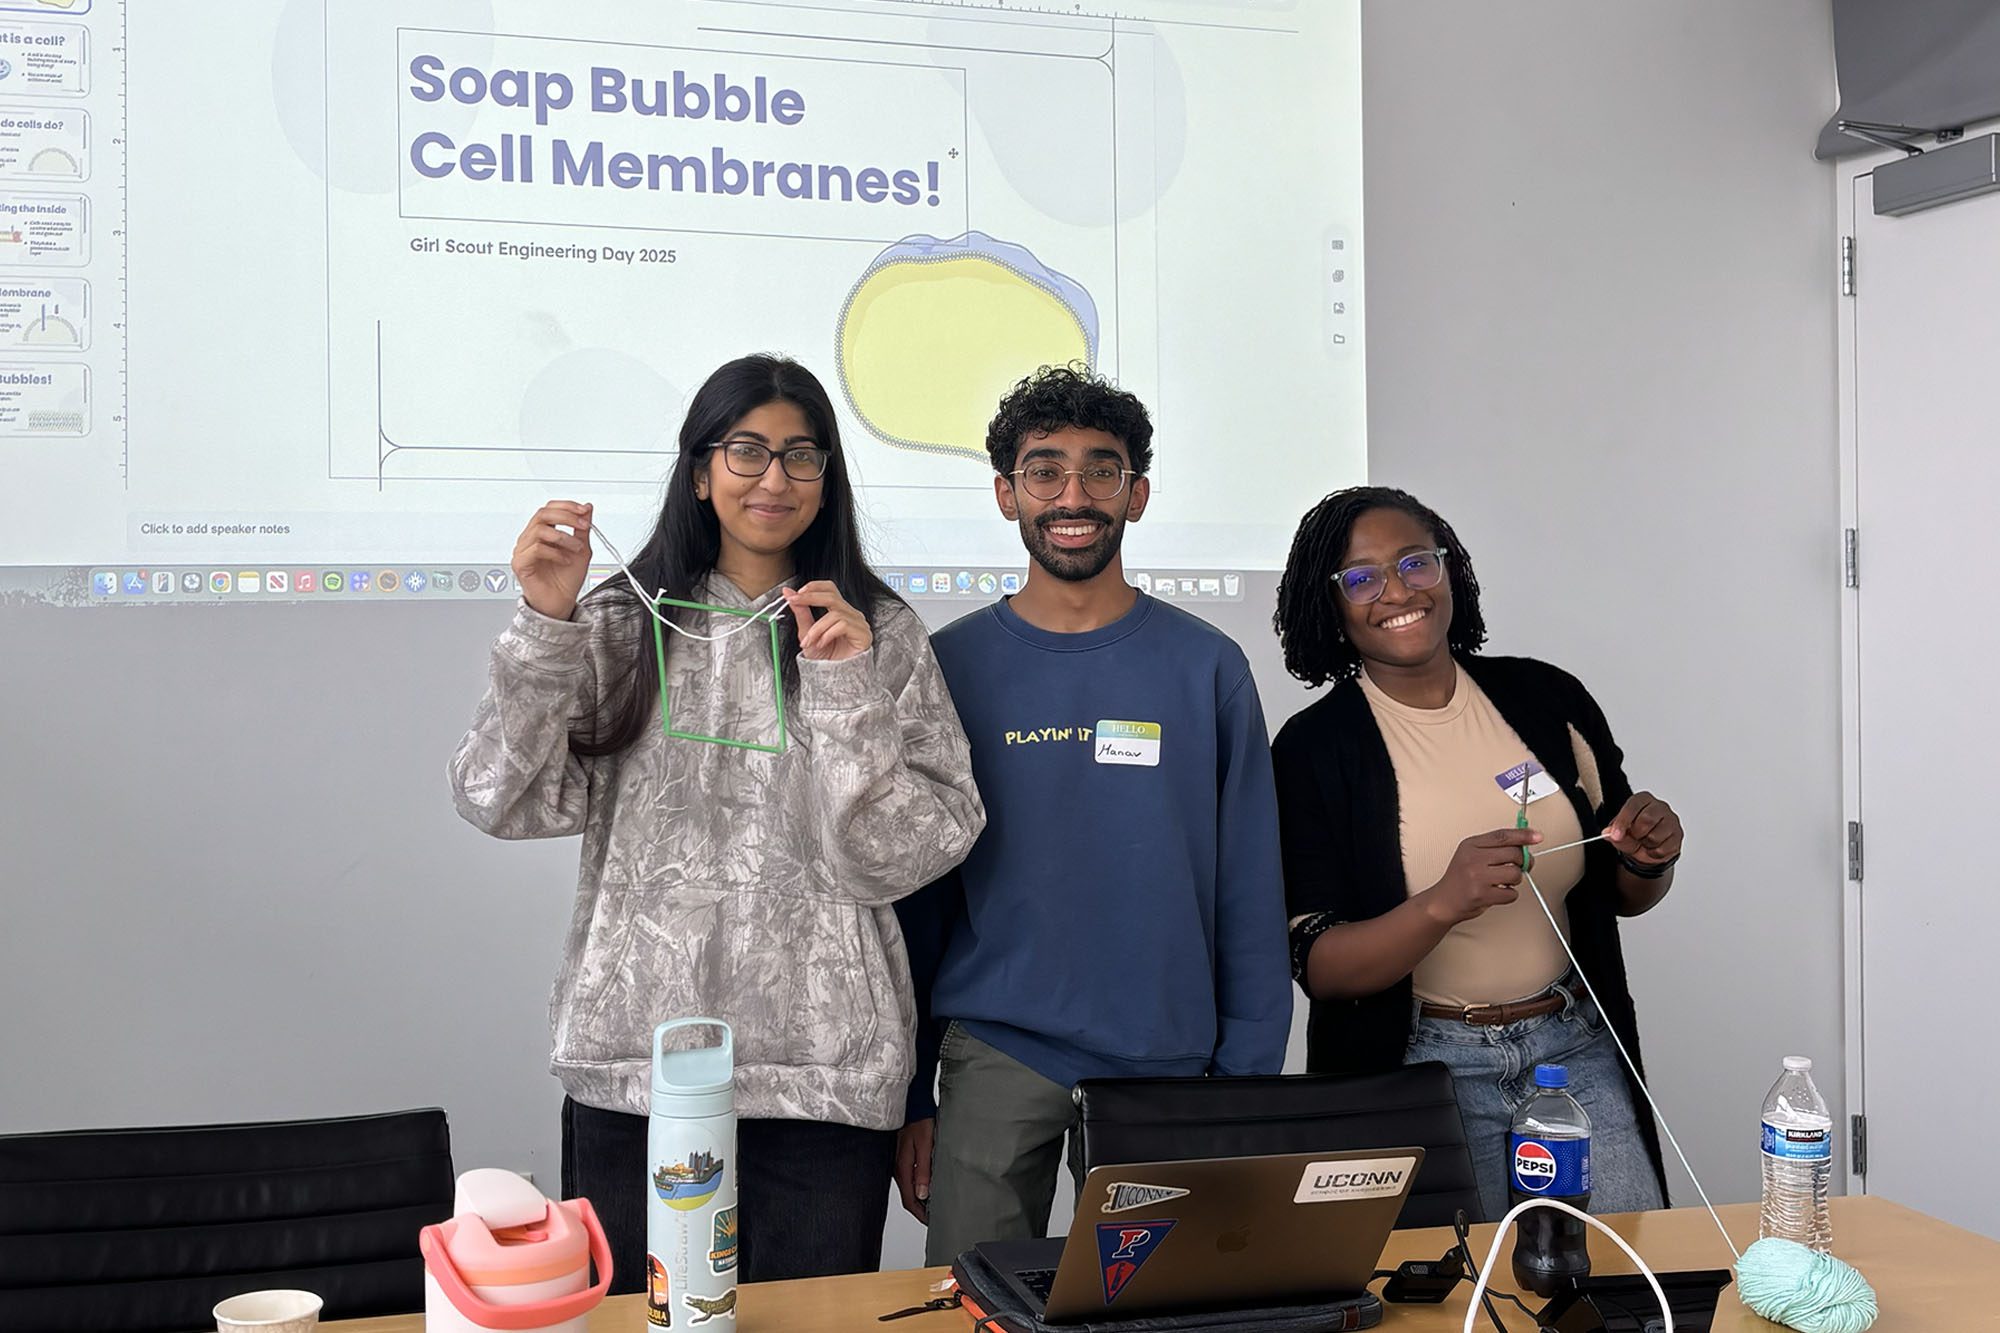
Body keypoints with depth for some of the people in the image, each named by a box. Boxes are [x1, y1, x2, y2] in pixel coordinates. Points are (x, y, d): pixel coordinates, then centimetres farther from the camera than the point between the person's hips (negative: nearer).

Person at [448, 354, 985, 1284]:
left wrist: (846, 688, -12)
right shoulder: (626, 626, 7)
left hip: (824, 1080, 0)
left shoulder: (880, 634, 6)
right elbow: (505, 802, -4)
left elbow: (900, 858, -2)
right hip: (633, 1069, 0)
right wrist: (547, 625, -14)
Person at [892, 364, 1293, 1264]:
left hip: (1165, 1061, 0)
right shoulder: (951, 666, 2)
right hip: (993, 1062, 0)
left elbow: (1250, 895, 2)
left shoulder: (1206, 667, 1)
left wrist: (1248, 1087, -3)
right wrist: (909, 1094, 2)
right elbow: (917, 893, 4)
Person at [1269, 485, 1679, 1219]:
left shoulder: (1548, 699, 1)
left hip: (1576, 1049, 3)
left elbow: (1622, 895, 13)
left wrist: (1649, 861, -10)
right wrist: (1445, 903, -29)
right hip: (1422, 1068, -3)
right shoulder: (1314, 748, -8)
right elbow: (1317, 965, -14)